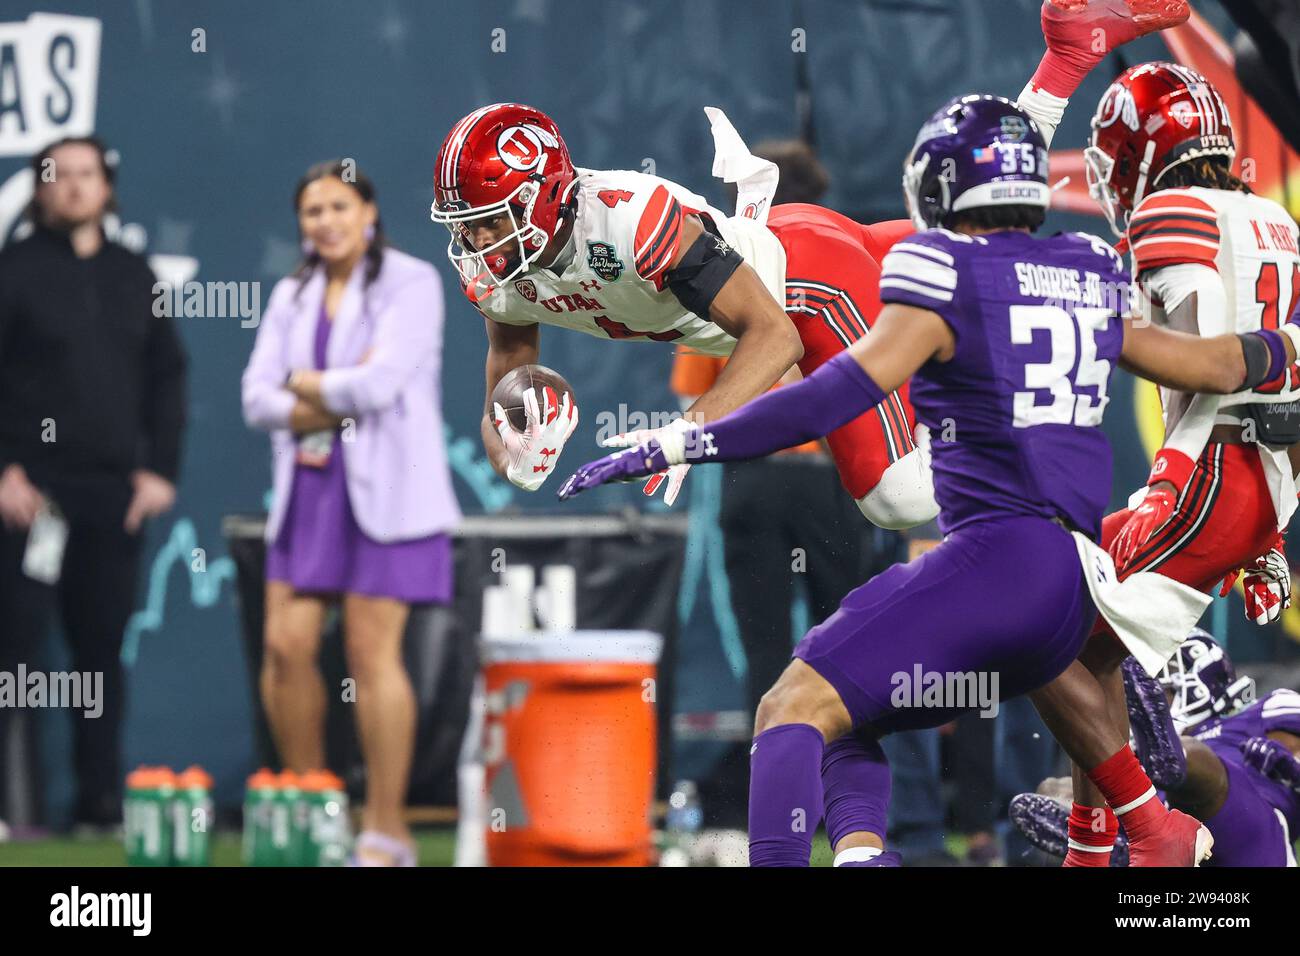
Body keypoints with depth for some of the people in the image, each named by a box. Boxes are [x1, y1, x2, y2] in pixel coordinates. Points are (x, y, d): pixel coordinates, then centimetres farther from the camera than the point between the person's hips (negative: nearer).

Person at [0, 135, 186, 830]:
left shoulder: (134, 277, 14)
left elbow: (167, 375, 17)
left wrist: (160, 469, 6)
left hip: (115, 491, 4)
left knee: (103, 646, 6)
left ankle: (100, 799, 11)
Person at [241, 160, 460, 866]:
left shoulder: (410, 284, -3)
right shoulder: (292, 297, 15)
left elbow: (380, 382, -15)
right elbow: (259, 397, 5)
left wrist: (306, 385, -1)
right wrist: (338, 401, -10)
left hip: (384, 490, -6)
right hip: (307, 490, 6)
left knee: (371, 651, -9)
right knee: (286, 647, -2)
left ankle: (386, 831, -3)